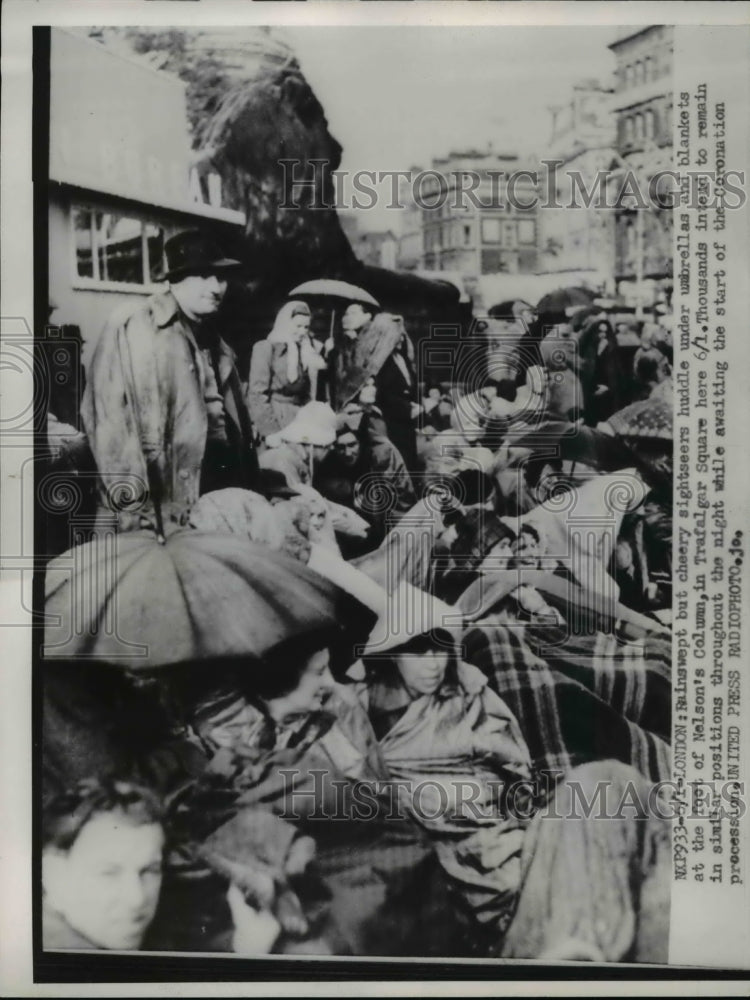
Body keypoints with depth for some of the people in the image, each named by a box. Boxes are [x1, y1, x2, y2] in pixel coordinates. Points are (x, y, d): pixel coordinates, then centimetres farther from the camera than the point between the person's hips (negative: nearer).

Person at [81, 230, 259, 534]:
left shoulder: (212, 339, 14)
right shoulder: (133, 332, -9)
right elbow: (112, 420, -17)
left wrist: (245, 495, 15)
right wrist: (137, 512, -21)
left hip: (224, 494, 7)